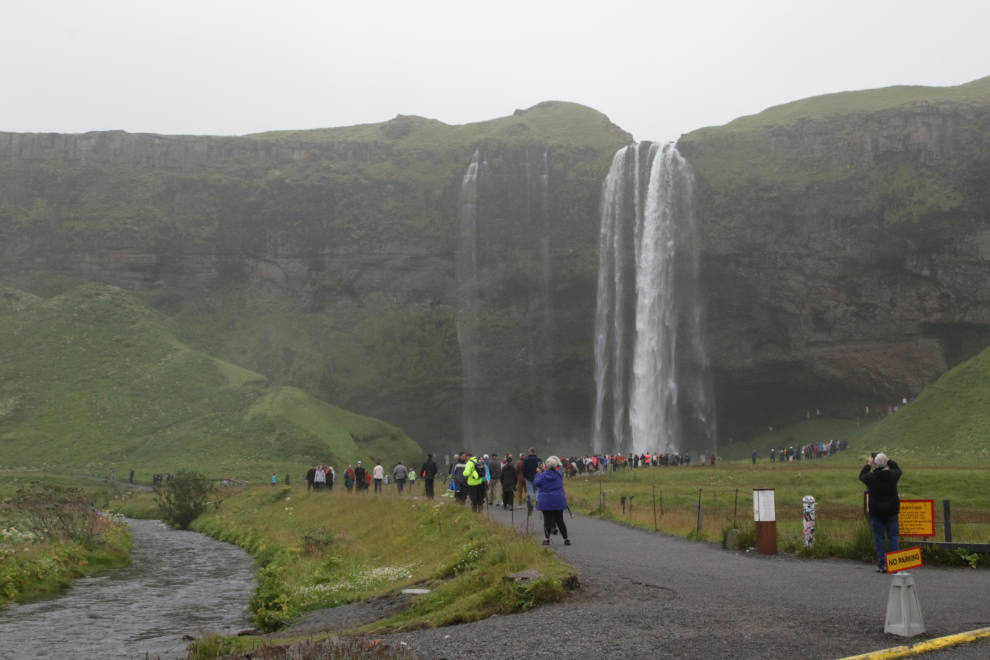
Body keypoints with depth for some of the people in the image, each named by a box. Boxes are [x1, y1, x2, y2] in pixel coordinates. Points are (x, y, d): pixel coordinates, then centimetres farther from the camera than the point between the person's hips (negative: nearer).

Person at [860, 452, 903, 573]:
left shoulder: (871, 477, -13)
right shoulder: (893, 475, -6)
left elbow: (861, 476, 9)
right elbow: (898, 470, 19)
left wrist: (868, 464, 19)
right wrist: (888, 461, 27)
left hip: (876, 512, -2)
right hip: (892, 511, 2)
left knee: (878, 538, 4)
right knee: (893, 537, 7)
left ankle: (882, 564, 1)